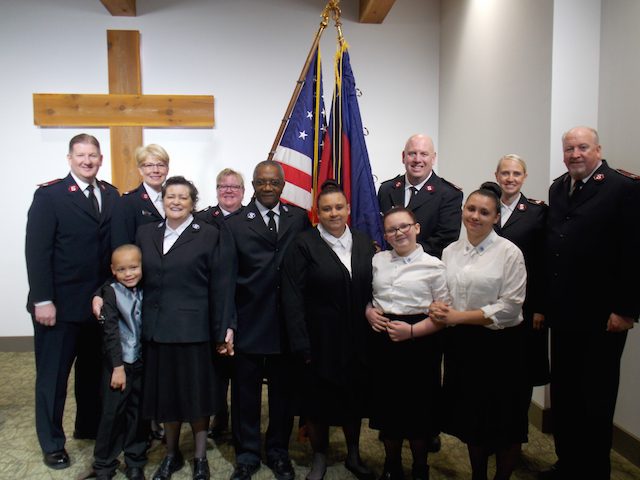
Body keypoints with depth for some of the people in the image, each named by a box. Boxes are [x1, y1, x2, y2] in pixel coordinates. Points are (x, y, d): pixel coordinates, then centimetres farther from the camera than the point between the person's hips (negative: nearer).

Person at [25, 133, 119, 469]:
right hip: (60, 304, -4)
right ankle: (52, 444, 26)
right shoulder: (49, 195, -7)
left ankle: (89, 427, 37)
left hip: (99, 303, 5)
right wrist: (42, 300, -16)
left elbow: (115, 246, 5)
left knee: (93, 370, 17)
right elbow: (37, 251, -12)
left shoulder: (111, 195, 6)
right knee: (53, 375, 10)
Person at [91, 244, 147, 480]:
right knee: (112, 413, 4)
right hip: (118, 363, -3)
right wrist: (118, 367, -14)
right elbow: (111, 332, -12)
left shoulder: (145, 291, 1)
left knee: (138, 412, 10)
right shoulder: (111, 292, -10)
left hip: (142, 362, 4)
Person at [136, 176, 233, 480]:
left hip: (193, 329, -3)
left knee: (196, 395, 8)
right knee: (165, 394, 14)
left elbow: (219, 287, -6)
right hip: (156, 329, 4)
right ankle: (171, 455, 34)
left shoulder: (209, 235, -4)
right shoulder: (145, 233, 9)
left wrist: (222, 331, -8)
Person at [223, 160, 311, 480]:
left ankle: (278, 452, 35)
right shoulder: (235, 224, 0)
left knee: (283, 391, 15)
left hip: (287, 323, 1)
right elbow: (227, 278, -3)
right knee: (245, 393, 12)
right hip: (248, 322, -1)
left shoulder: (299, 219, 3)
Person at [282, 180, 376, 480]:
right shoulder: (304, 244, -10)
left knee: (355, 398, 18)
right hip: (319, 340, -3)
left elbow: (372, 290, 8)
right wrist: (301, 344, -15)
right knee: (317, 400, 12)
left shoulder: (365, 244, 4)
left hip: (357, 341, 4)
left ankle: (353, 455, 40)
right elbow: (292, 298, -12)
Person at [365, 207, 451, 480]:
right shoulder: (377, 260, 6)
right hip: (382, 341, 4)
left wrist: (412, 330, -19)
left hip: (418, 344, -3)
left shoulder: (433, 266, -6)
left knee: (418, 407, 10)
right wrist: (369, 312, -4)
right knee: (387, 404, 15)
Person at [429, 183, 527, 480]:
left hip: (499, 344, -4)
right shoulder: (450, 251, 6)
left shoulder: (509, 252, -10)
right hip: (461, 343, 5)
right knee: (471, 415, 17)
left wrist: (459, 316, -18)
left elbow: (510, 307, -15)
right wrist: (437, 308, -10)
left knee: (502, 419, 8)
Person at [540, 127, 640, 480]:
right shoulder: (558, 188, 10)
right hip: (562, 312, 6)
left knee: (595, 400, 8)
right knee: (562, 395, 15)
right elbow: (550, 246, 10)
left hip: (601, 317, -6)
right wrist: (544, 303, 8)